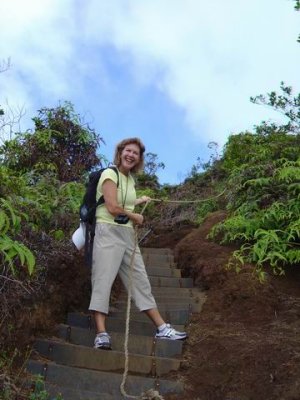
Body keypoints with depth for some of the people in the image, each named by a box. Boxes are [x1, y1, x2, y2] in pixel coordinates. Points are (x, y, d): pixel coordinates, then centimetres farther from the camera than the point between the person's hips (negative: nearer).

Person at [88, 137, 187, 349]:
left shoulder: (130, 179, 17)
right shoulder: (110, 174, -6)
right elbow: (112, 207, -15)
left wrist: (138, 201, 26)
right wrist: (135, 216, -4)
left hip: (128, 234, 8)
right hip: (108, 232, -8)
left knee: (140, 280, 9)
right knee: (103, 280, -9)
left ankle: (161, 327, 14)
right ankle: (101, 333, -8)